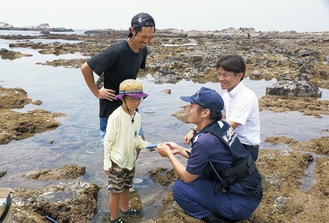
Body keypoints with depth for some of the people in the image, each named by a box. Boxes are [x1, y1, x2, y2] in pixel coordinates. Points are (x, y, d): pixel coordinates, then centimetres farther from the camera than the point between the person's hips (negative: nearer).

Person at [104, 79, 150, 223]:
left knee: (126, 187, 24)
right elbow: (108, 141, -16)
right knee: (116, 191, 8)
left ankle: (125, 209, 46)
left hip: (130, 160, 7)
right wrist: (107, 163, -13)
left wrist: (146, 145, -7)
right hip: (117, 162, -6)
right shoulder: (116, 116, -22)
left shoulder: (137, 116, -1)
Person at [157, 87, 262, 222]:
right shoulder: (221, 126, 0)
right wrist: (179, 150, 13)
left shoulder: (205, 140, -25)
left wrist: (169, 154, 1)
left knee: (180, 188, -10)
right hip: (250, 190, 9)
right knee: (196, 171, 16)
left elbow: (187, 177, -11)